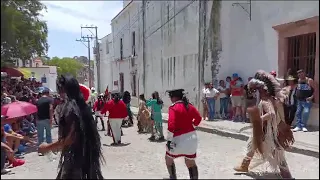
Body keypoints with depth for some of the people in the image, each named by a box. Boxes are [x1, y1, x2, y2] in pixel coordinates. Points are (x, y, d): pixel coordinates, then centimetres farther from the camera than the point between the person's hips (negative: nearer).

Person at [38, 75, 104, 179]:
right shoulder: (81, 104, 8)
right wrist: (58, 146, 23)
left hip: (74, 155, -8)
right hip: (85, 153, 8)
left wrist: (48, 147, -8)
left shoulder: (70, 107, -18)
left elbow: (70, 138, -20)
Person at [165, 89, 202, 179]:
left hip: (180, 138, -5)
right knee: (191, 162, 18)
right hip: (192, 137, 6)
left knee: (168, 158, 21)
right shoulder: (189, 106, 5)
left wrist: (169, 139, -17)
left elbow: (171, 125, -22)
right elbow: (198, 118, 13)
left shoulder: (173, 107, -14)